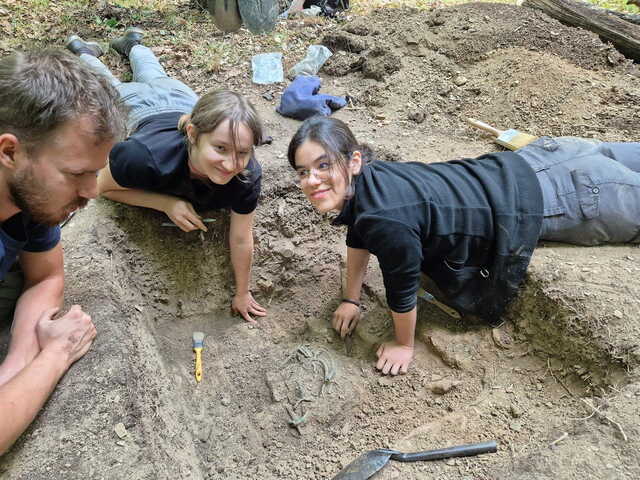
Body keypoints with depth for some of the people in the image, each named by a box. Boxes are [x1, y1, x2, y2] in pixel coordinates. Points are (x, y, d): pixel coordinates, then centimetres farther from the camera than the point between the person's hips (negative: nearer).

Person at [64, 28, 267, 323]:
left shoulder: (247, 176, -46)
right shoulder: (147, 155, -51)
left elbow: (241, 239, -31)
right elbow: (103, 187, -29)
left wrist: (242, 293, -19)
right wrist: (167, 203, -44)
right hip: (138, 109, -2)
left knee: (157, 79, 39)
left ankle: (132, 44, 66)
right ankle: (84, 52, 64)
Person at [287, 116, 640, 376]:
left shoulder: (386, 221, -38)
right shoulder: (357, 182, -12)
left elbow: (402, 291, -23)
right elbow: (357, 240, 6)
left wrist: (404, 346, -5)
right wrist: (351, 300, 13)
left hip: (547, 197, -7)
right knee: (610, 155, 34)